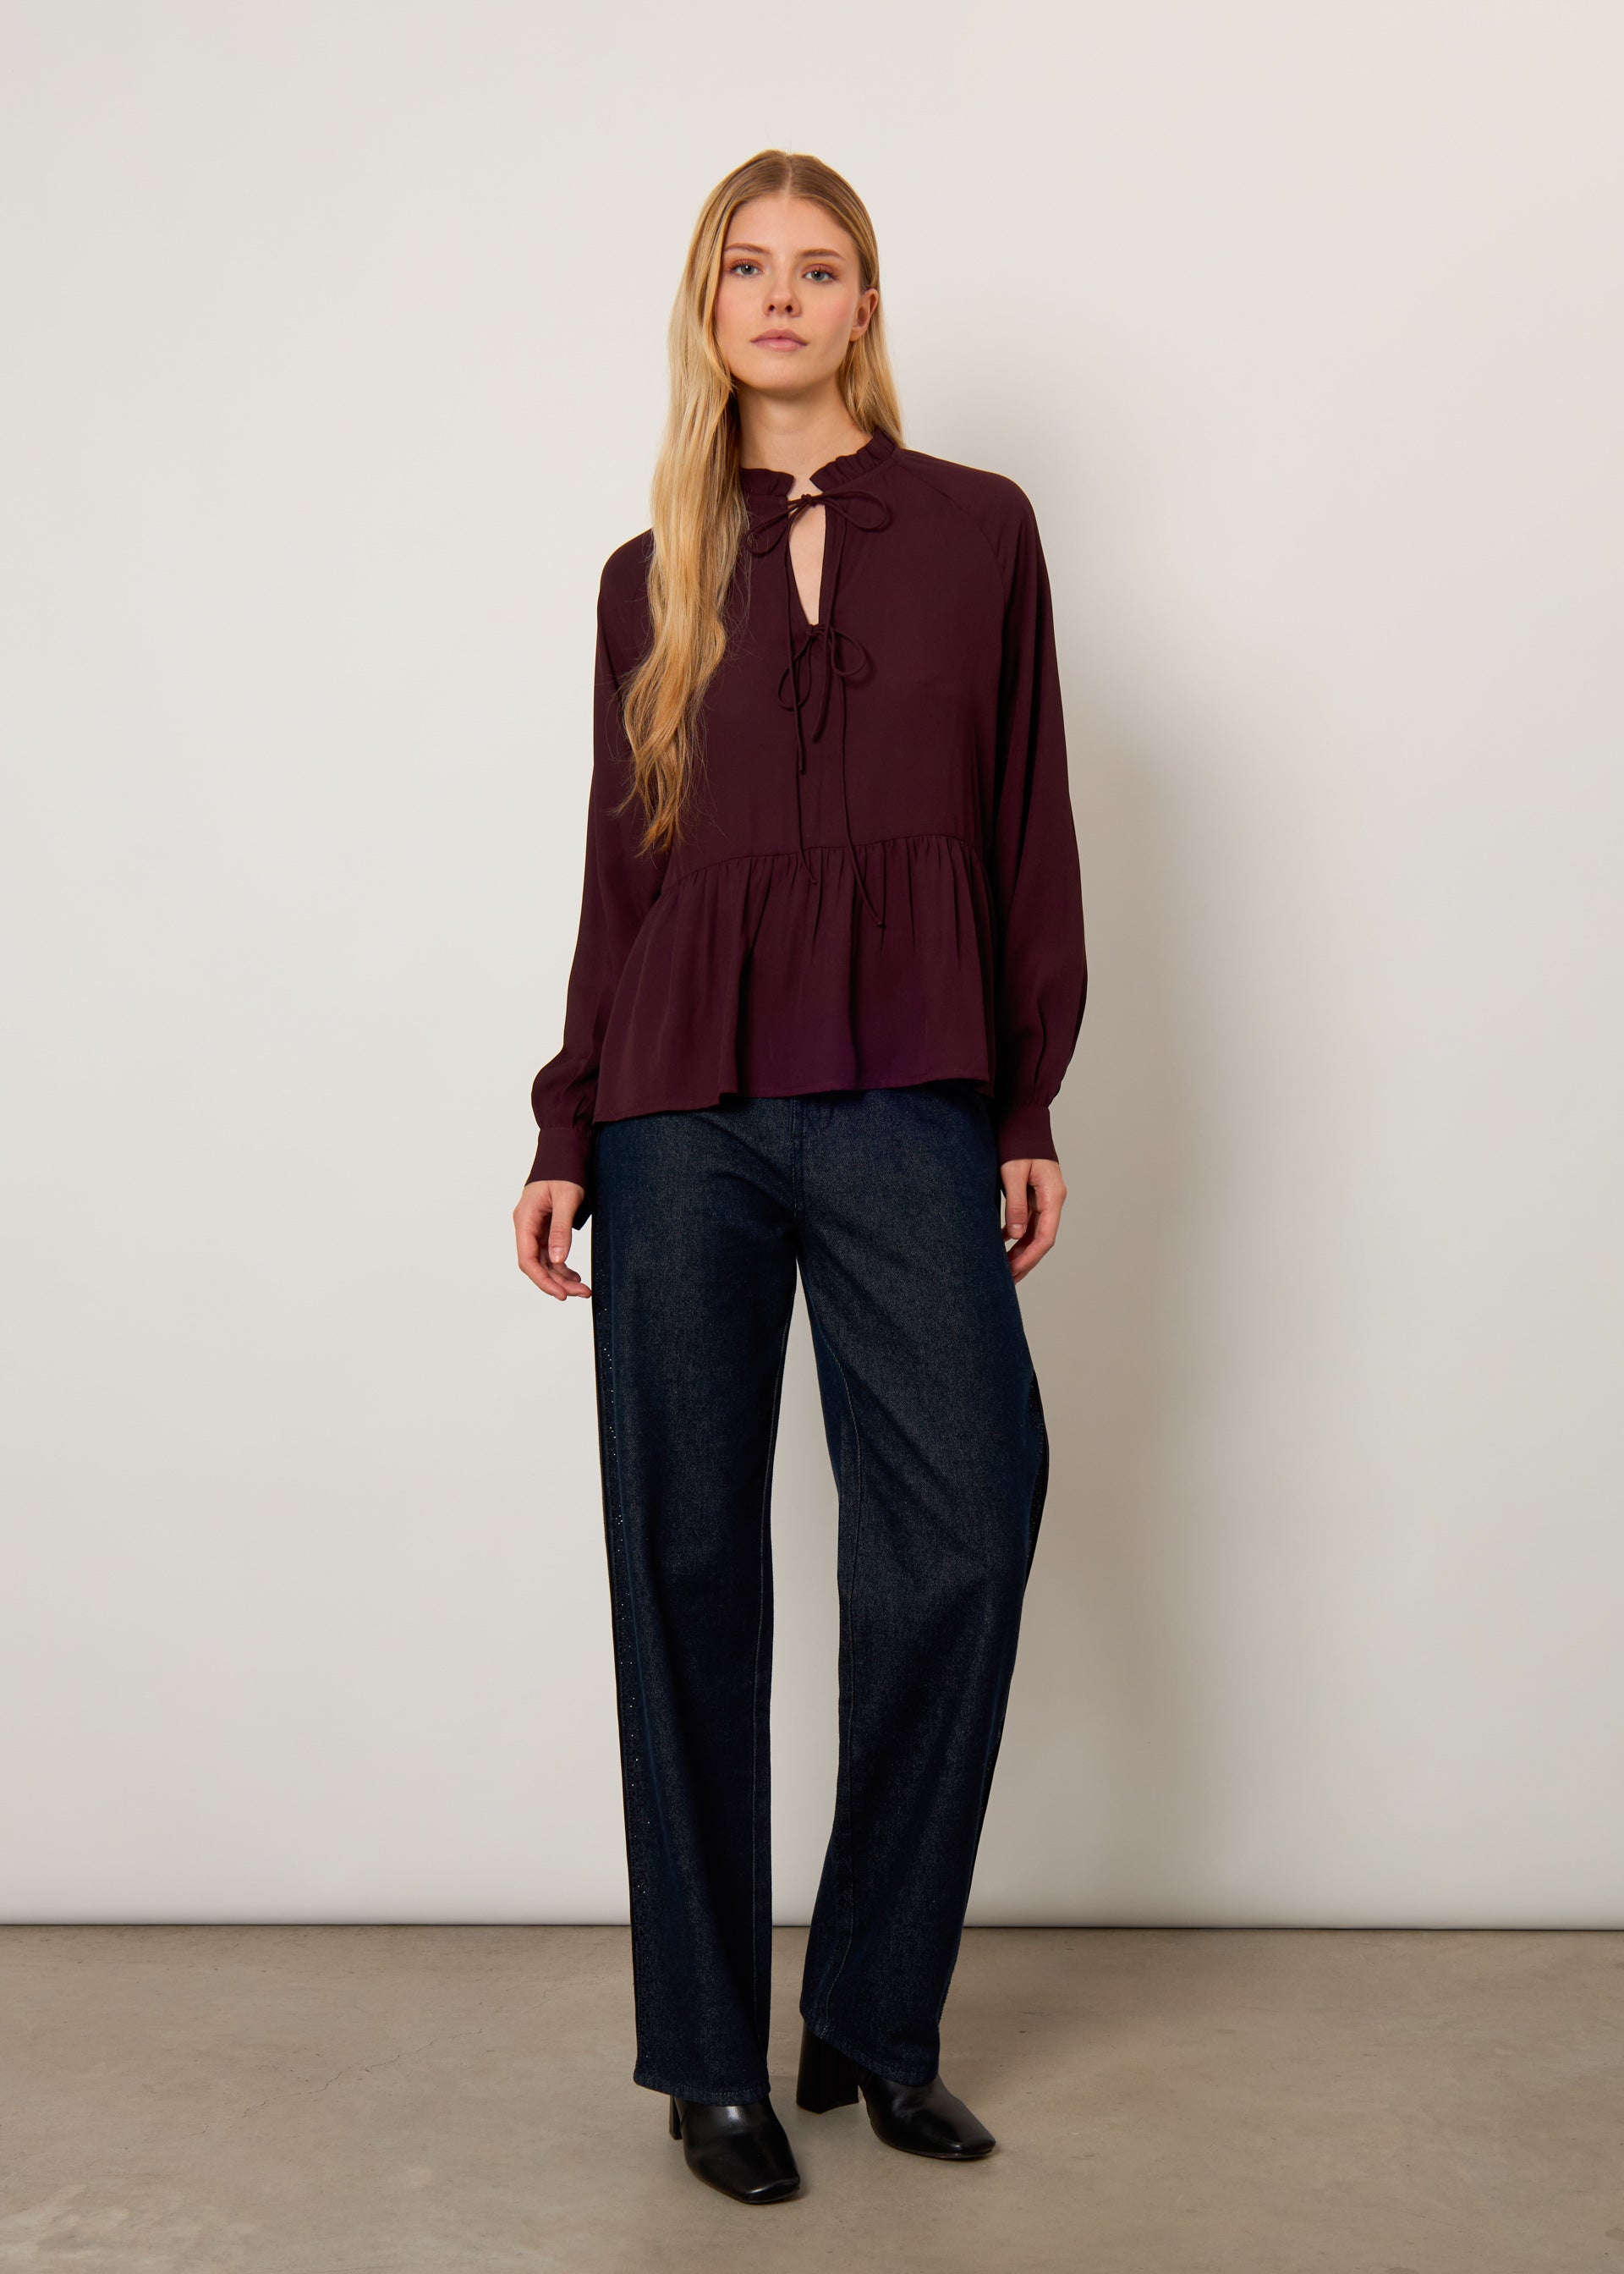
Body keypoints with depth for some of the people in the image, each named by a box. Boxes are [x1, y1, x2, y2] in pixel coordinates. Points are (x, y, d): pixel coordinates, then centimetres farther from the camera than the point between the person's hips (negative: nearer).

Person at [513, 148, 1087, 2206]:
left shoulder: (975, 530, 10)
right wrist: (568, 1135, 8)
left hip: (906, 1108, -1)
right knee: (689, 1563, 2)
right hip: (683, 1113, 1)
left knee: (958, 1537, -8)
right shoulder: (652, 578, 13)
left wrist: (1030, 1110, 1)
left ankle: (876, 2016, 13)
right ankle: (709, 2055, 15)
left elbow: (1027, 834, 6)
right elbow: (618, 870, 13)